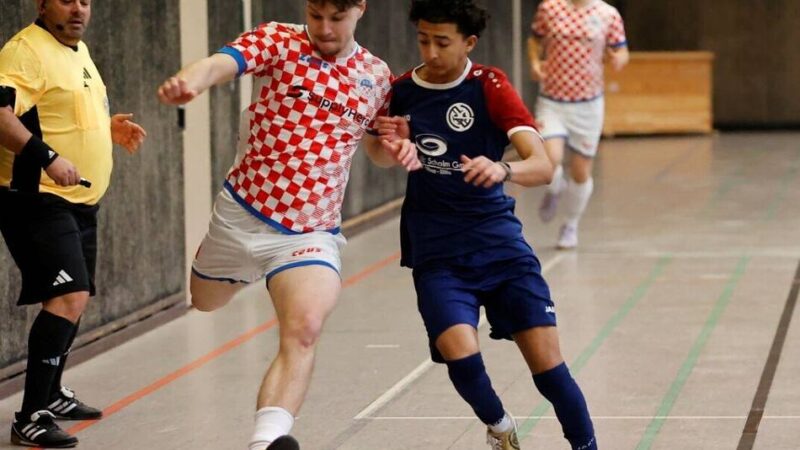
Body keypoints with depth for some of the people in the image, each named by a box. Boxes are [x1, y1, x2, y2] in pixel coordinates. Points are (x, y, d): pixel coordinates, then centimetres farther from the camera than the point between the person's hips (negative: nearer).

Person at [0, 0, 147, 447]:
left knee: (74, 299, 19)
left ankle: (51, 394, 37)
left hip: (80, 200, 10)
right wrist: (46, 156, -36)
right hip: (38, 198, -10)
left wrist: (109, 127, 14)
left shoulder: (78, 50, 15)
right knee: (69, 296, -20)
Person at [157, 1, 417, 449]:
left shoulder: (376, 75, 5)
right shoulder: (279, 41, -7)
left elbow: (375, 142, 24)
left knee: (304, 330, -26)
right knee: (205, 302, 24)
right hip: (242, 214, 0)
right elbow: (220, 64, -28)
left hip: (312, 233, 0)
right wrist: (189, 81, -53)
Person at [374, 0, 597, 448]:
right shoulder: (402, 92, 2)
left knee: (547, 362, -9)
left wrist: (503, 170, -39)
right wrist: (397, 147, 0)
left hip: (499, 240, -1)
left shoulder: (489, 86, -7)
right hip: (437, 254, 1)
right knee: (460, 353, -20)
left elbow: (543, 167, -18)